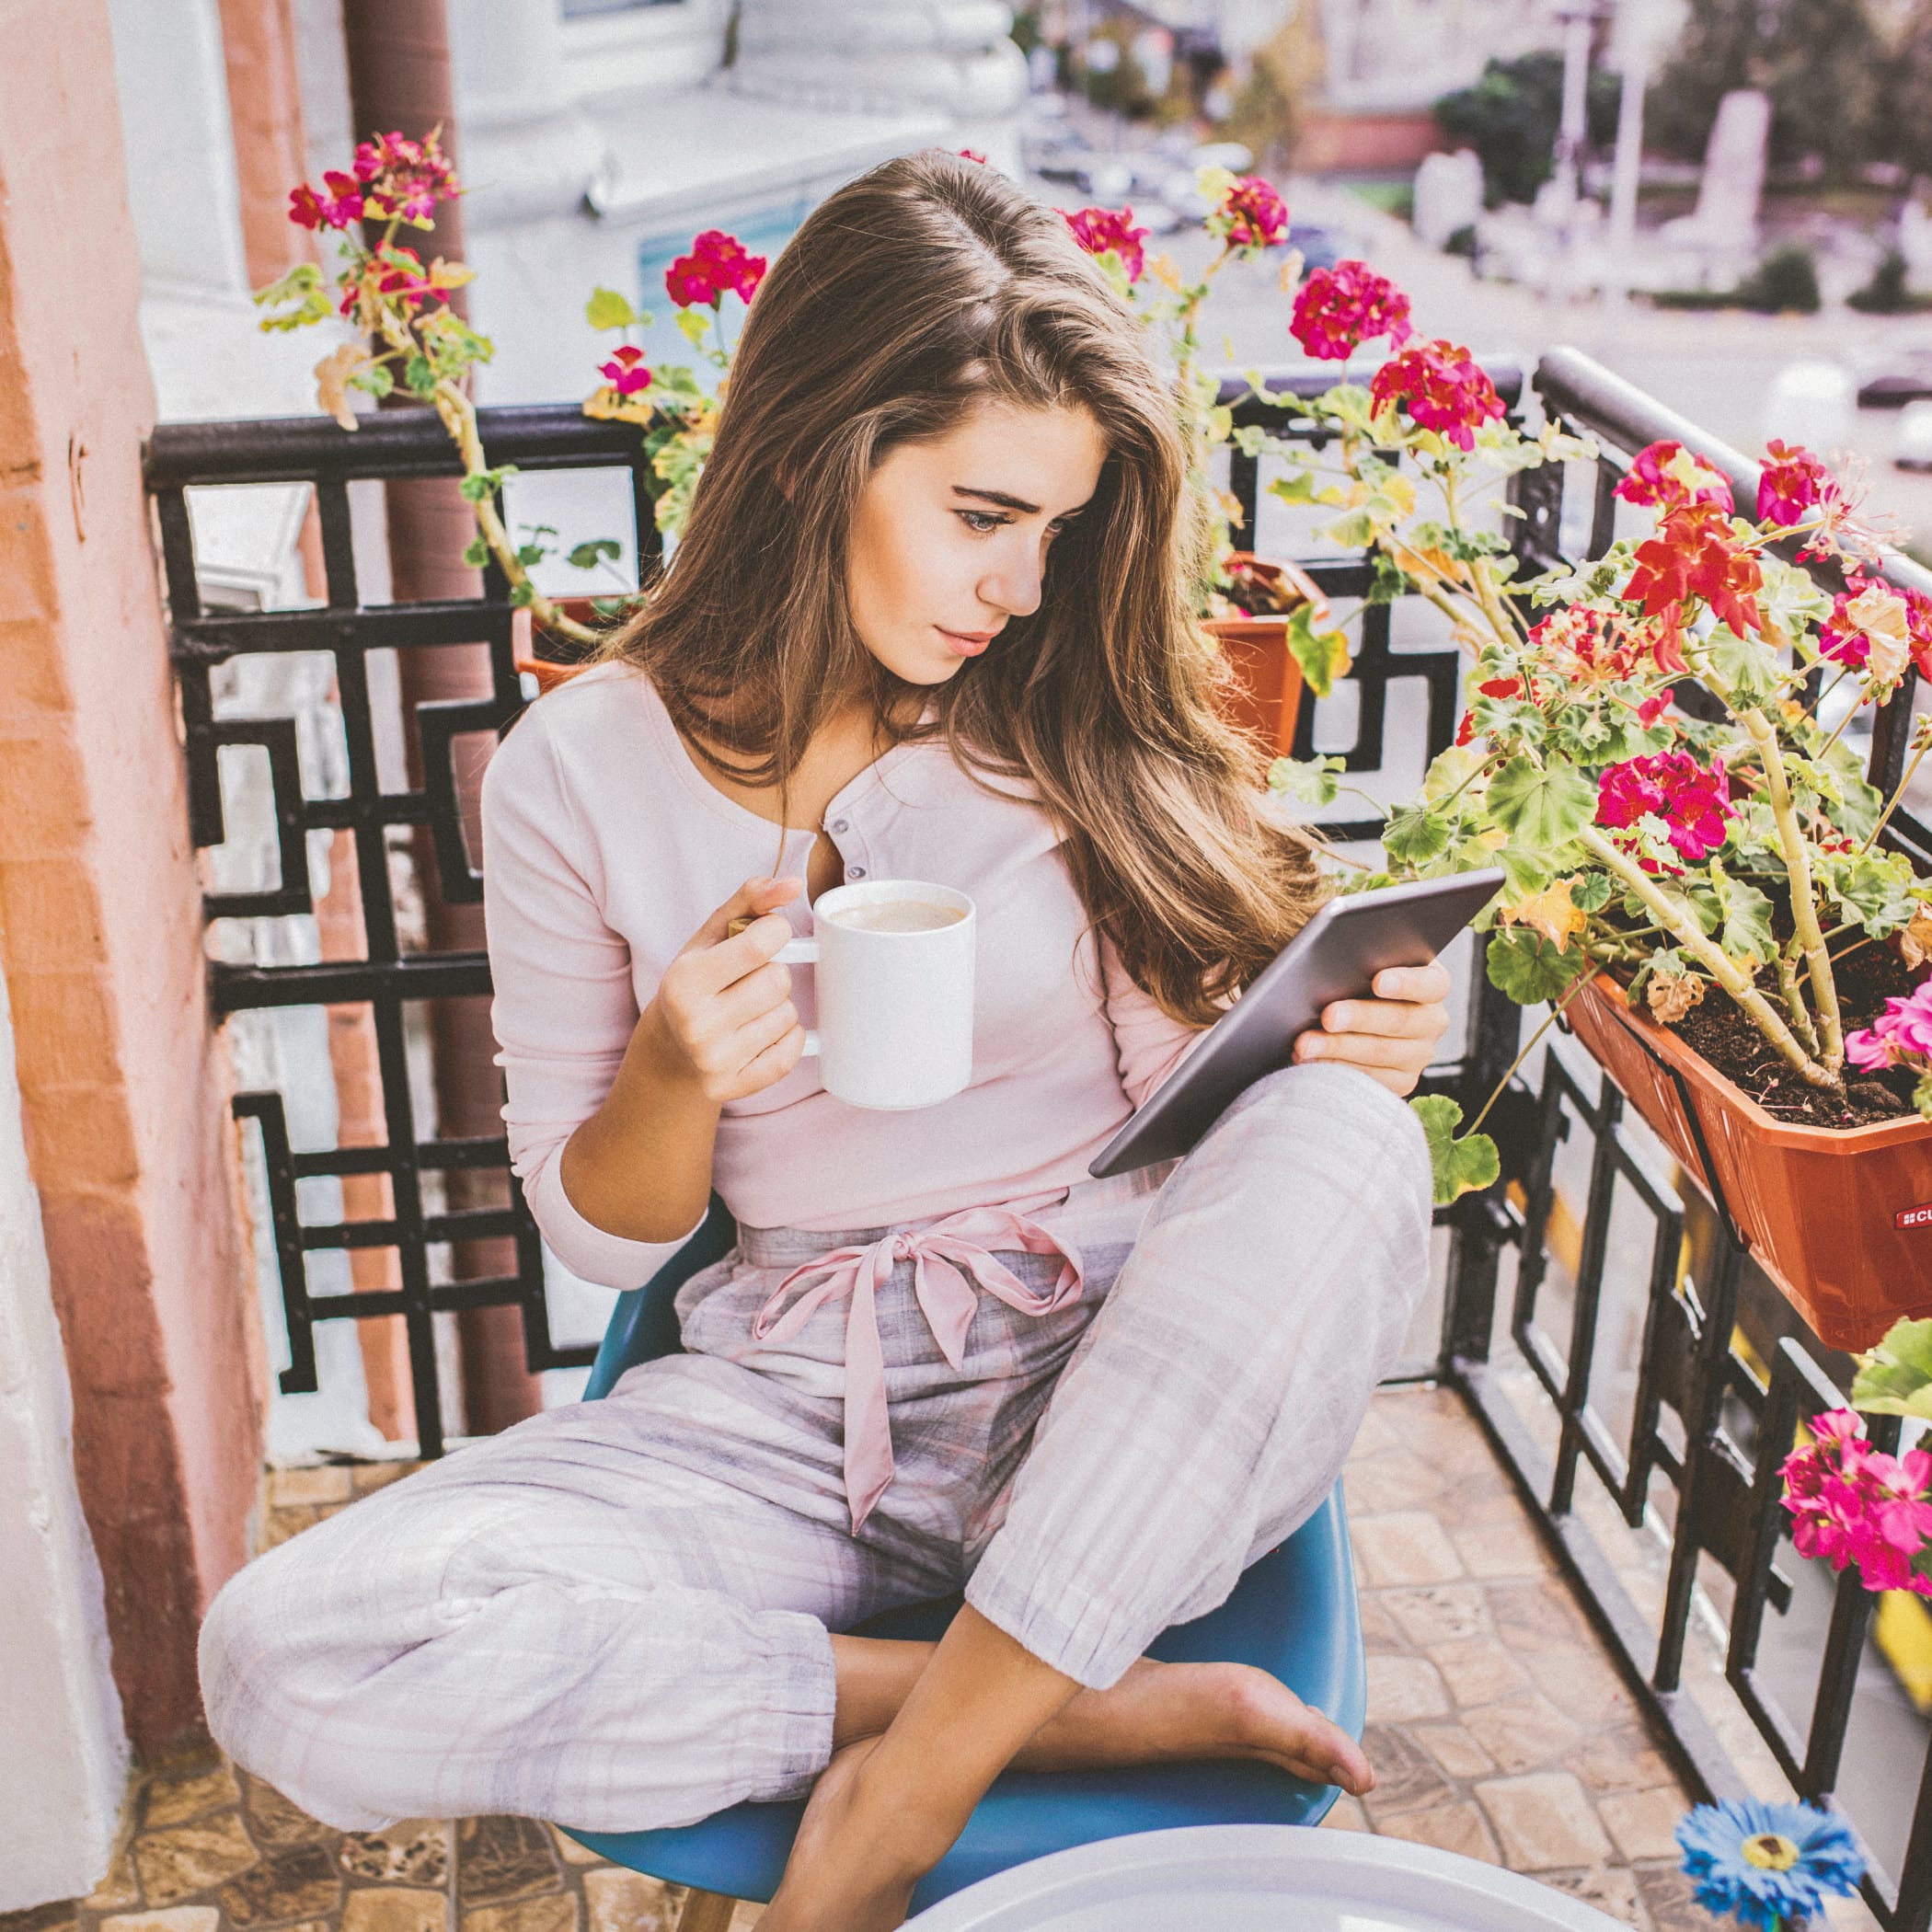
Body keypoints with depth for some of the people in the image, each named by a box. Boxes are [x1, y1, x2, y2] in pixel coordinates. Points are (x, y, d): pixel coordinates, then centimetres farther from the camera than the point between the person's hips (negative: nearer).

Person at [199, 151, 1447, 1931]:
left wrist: (1357, 1047, -15)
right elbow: (602, 1232, 5)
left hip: (1142, 1406, 1)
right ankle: (1093, 1707, -17)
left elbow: (1249, 1074, 8)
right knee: (287, 1661, -21)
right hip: (809, 1416, 0)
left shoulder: (1088, 713, 0)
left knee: (1343, 1146, -32)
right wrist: (674, 1078, -17)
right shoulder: (582, 772, -1)